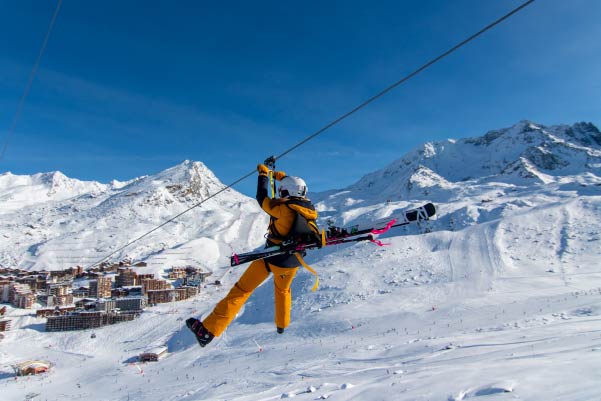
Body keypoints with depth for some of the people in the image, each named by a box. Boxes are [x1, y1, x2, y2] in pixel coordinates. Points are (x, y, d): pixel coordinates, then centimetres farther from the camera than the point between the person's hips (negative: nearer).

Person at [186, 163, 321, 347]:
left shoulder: (284, 209, -20)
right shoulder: (309, 208, -2)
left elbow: (262, 199, -6)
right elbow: (296, 194, 19)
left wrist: (263, 174, 6)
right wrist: (283, 177, 27)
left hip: (272, 258, -5)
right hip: (292, 262, 6)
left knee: (241, 290, -1)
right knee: (283, 290, 33)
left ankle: (209, 330, -2)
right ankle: (282, 325, 47)